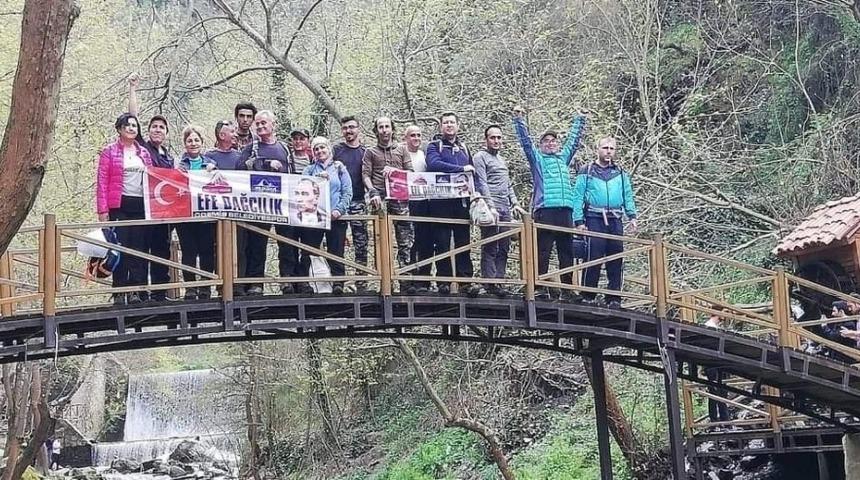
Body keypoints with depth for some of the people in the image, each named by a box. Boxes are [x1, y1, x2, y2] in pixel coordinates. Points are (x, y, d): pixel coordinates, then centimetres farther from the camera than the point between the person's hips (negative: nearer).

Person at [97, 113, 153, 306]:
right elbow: (102, 181, -2)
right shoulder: (109, 152, 3)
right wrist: (102, 210, -10)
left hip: (141, 205, 4)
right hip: (119, 205, -4)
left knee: (139, 248, 1)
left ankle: (136, 291, 4)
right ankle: (119, 292, -2)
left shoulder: (144, 153, 15)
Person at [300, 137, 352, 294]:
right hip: (313, 215, 1)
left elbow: (347, 192, 4)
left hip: (336, 217, -1)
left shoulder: (339, 168, 12)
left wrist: (339, 209, -9)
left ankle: (338, 283, -7)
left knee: (336, 252, -4)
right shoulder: (310, 170, 16)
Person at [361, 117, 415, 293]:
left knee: (405, 239, -5)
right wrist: (373, 192, -12)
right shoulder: (371, 152, 14)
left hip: (400, 197, 1)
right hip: (380, 198, -1)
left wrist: (394, 171, -5)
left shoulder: (401, 149, 19)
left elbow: (410, 172, 13)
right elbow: (365, 175, 4)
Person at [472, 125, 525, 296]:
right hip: (491, 209, -8)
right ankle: (490, 283, -8)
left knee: (503, 249, 5)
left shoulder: (502, 160, 24)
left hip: (505, 210, 8)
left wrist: (514, 202, 15)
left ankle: (499, 281, 7)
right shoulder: (480, 157, -2)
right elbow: (482, 184, -11)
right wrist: (491, 206, -19)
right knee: (490, 249, -7)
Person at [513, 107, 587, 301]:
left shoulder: (564, 158, 25)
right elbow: (525, 140, 4)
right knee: (543, 251, -8)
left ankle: (567, 290, 6)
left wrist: (580, 120, 35)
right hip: (544, 210, -5)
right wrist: (519, 120, -5)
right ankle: (541, 288, -9)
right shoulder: (537, 158, 13)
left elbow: (574, 139, 33)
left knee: (567, 252, 3)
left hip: (565, 210, 5)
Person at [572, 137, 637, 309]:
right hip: (594, 220, -4)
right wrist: (579, 221, -7)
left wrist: (632, 216, 1)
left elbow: (628, 196, 15)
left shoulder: (621, 174, 18)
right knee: (593, 259, -9)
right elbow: (578, 198, 2)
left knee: (616, 262, 2)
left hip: (615, 221, 4)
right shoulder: (586, 172, 7)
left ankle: (614, 299, 6)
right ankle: (588, 297, -4)